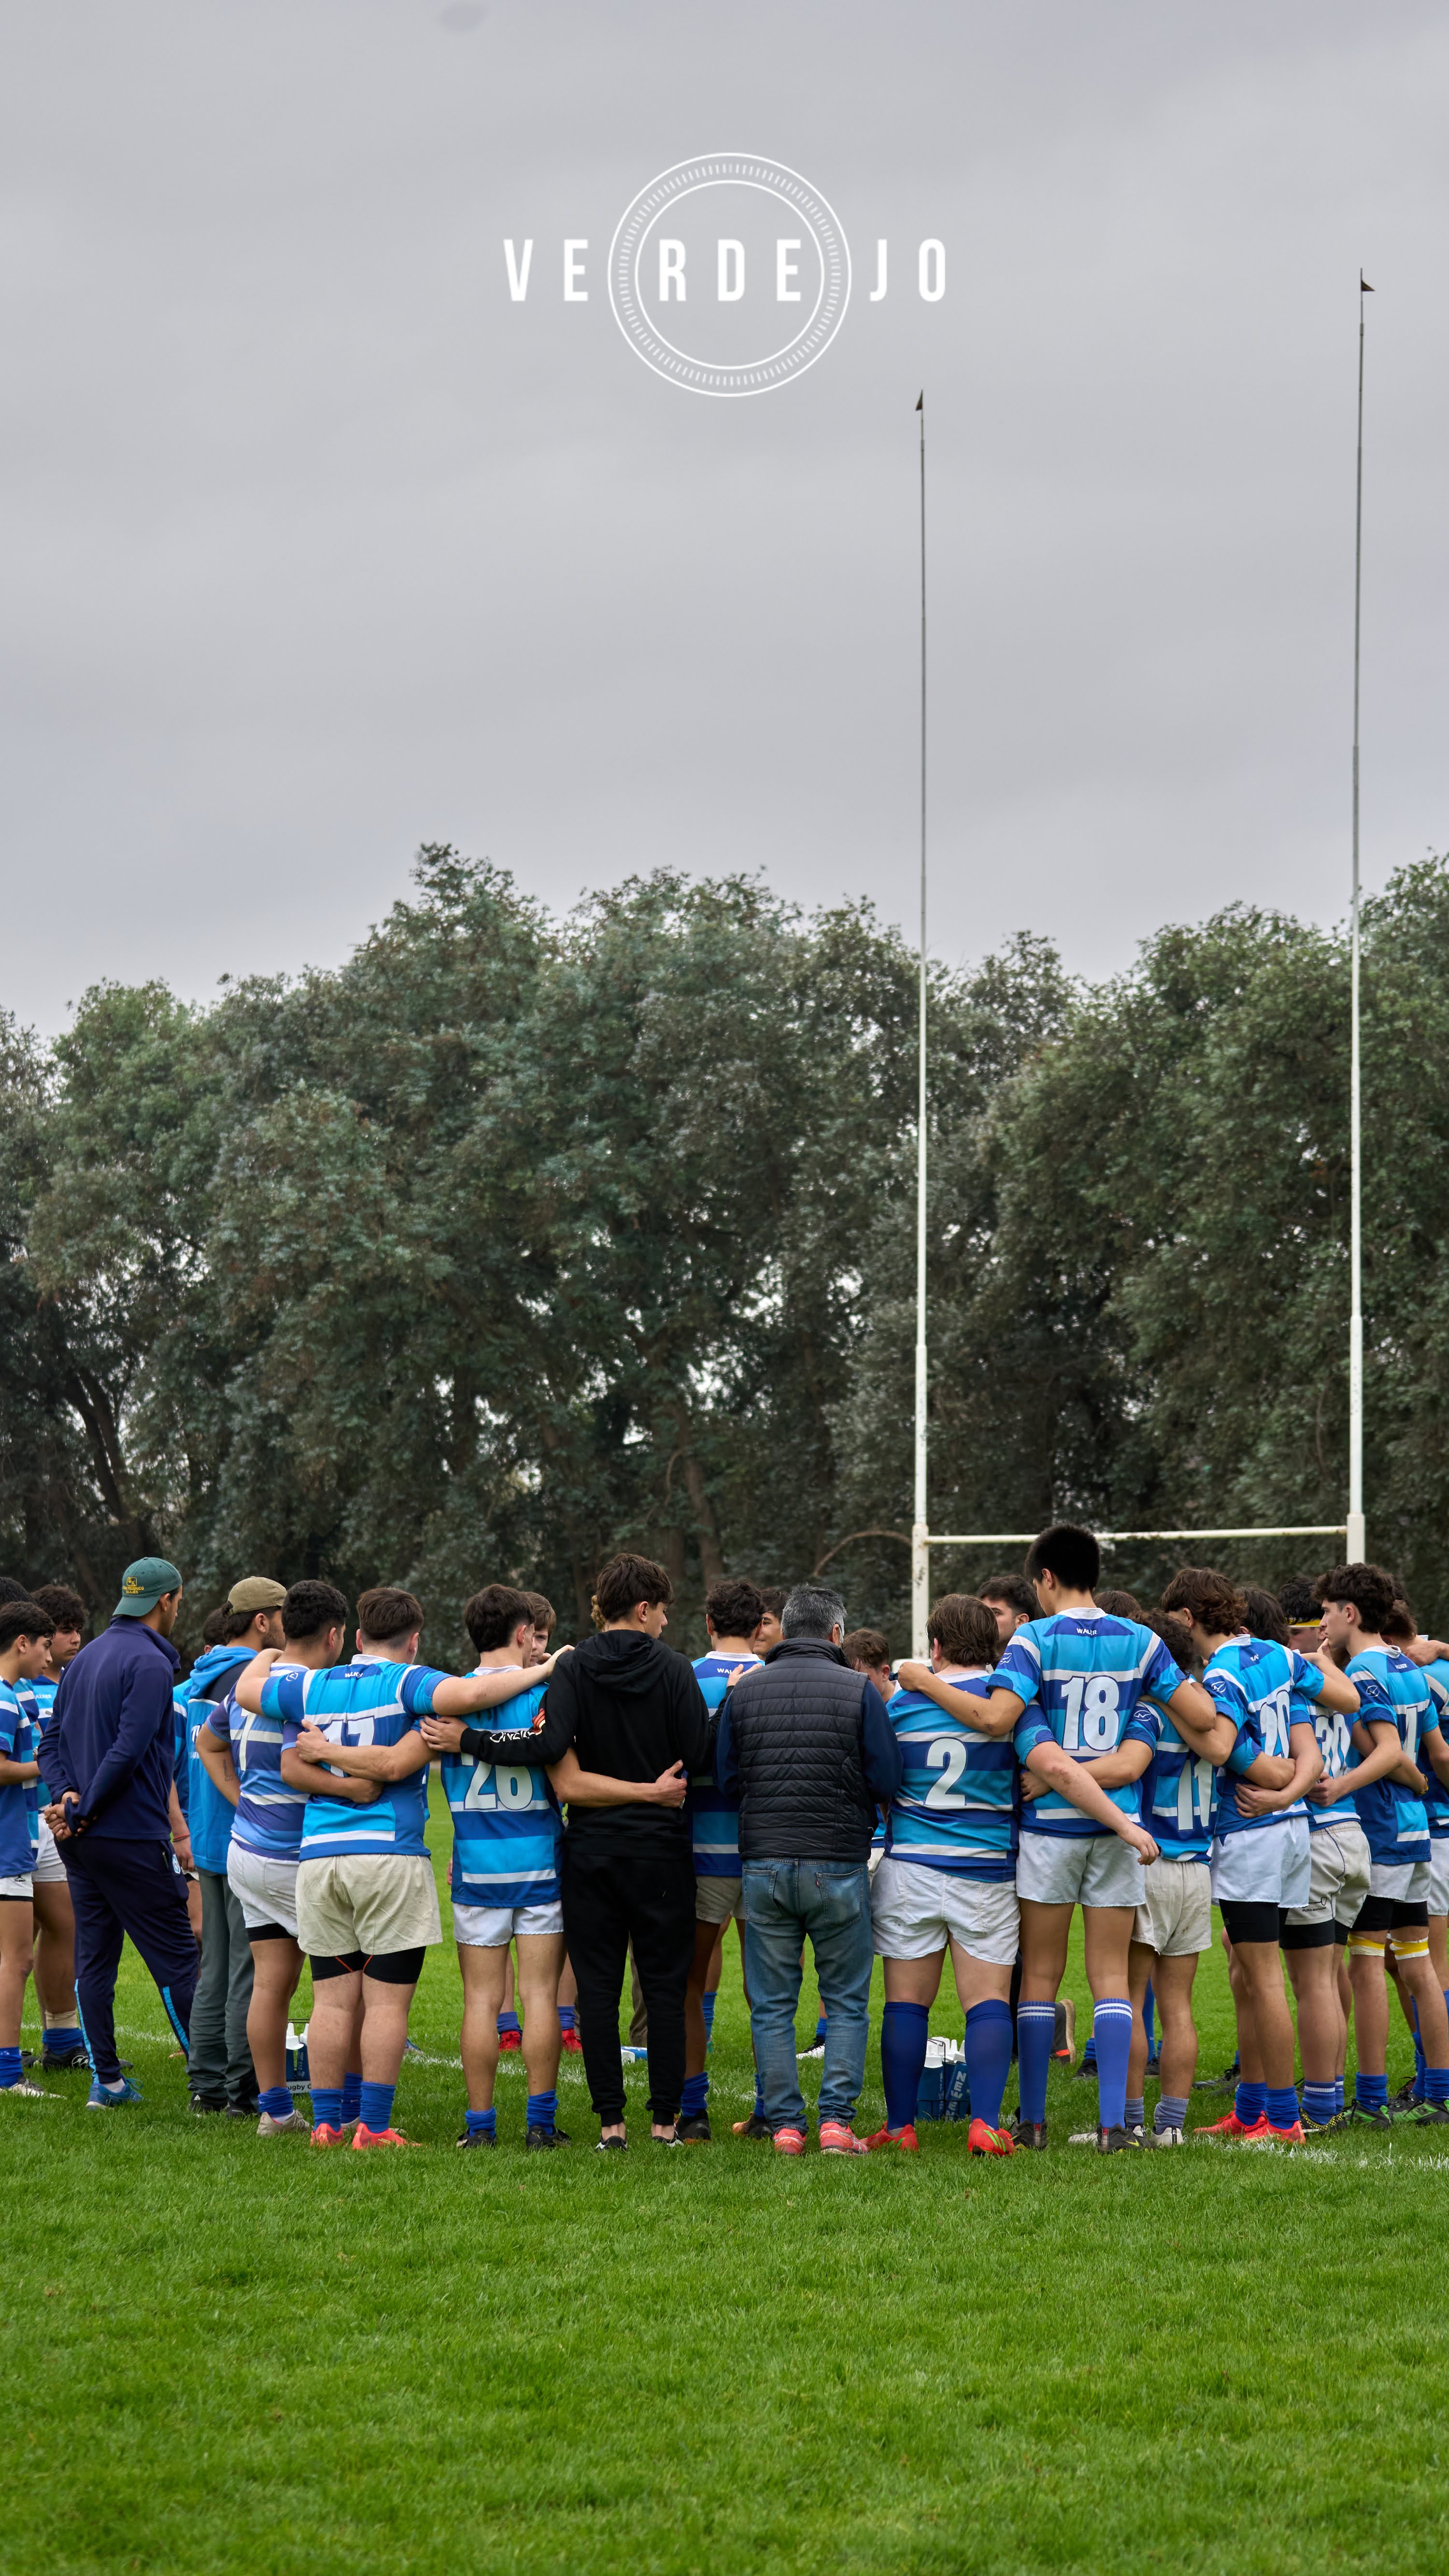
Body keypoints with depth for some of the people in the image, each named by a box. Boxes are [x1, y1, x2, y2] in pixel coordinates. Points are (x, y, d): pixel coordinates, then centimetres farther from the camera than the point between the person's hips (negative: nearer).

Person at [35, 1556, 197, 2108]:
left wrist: (66, 1793, -4)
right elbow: (127, 1752, -21)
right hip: (132, 1836, -8)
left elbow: (51, 1740, 11)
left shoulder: (85, 1658, 14)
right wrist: (84, 1810, -12)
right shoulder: (149, 1663, -13)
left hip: (82, 1839, 8)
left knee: (93, 1957, 9)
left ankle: (106, 2081, 11)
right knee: (175, 1958, -3)